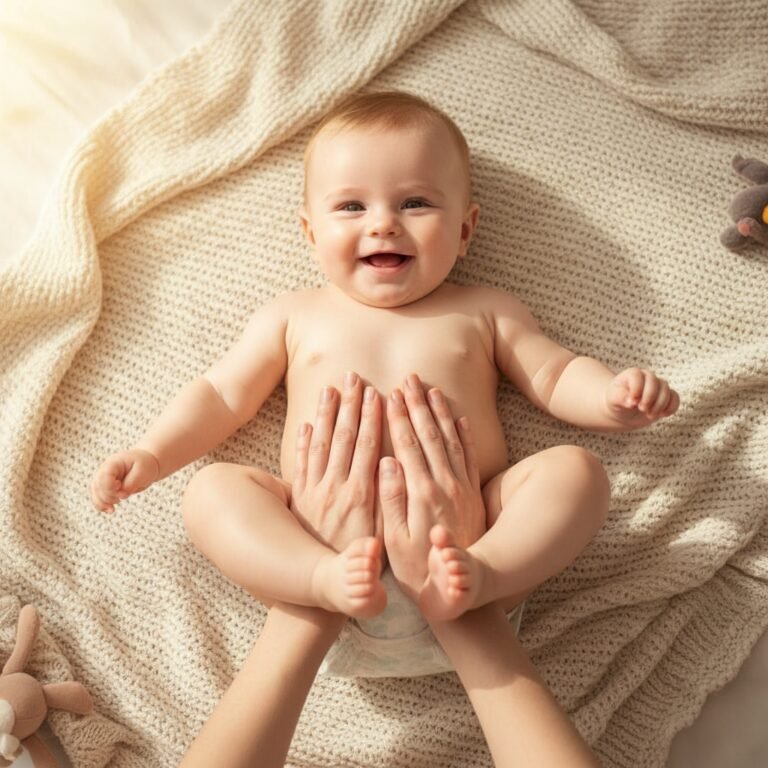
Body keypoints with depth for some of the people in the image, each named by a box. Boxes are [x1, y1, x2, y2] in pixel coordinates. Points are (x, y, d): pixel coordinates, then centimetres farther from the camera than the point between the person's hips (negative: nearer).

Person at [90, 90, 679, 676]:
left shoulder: (484, 311, 18)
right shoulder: (293, 317, 19)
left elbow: (556, 375, 15)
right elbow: (222, 395, 20)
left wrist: (615, 396, -7)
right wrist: (151, 455, 7)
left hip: (469, 534, 0)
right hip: (320, 541, 0)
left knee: (575, 471, -18)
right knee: (211, 489, -18)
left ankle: (478, 578, -40)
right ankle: (332, 583, -38)